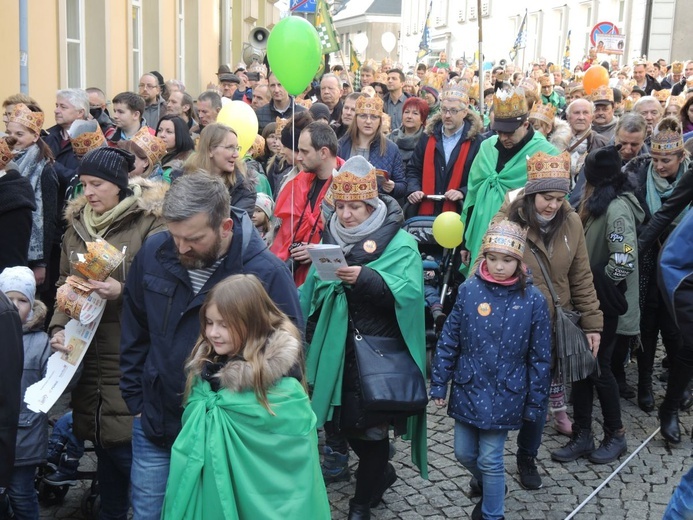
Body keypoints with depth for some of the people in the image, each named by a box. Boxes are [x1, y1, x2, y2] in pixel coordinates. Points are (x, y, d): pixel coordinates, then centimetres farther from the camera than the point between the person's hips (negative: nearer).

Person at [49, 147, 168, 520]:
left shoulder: (149, 222, -7)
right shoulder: (76, 224, 13)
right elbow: (64, 283, 16)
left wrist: (122, 291, -23)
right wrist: (58, 327, 2)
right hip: (89, 355, 6)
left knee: (130, 449, -3)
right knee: (104, 447, 14)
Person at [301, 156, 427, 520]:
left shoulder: (399, 243, -9)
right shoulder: (332, 237, 9)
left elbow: (409, 291, -24)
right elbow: (313, 293, 10)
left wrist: (365, 278, -37)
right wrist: (312, 339, -1)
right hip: (337, 349, 6)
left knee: (369, 425, 3)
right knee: (341, 421, 13)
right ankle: (381, 473, 40)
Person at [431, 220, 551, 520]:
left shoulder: (533, 299, -10)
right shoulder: (468, 290, -7)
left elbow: (540, 357, -4)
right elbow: (448, 340, 0)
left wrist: (535, 403, -2)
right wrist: (439, 383, 0)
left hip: (503, 395, -3)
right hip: (467, 389, 3)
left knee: (490, 460, 4)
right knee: (464, 453, 15)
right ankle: (490, 488, 46)